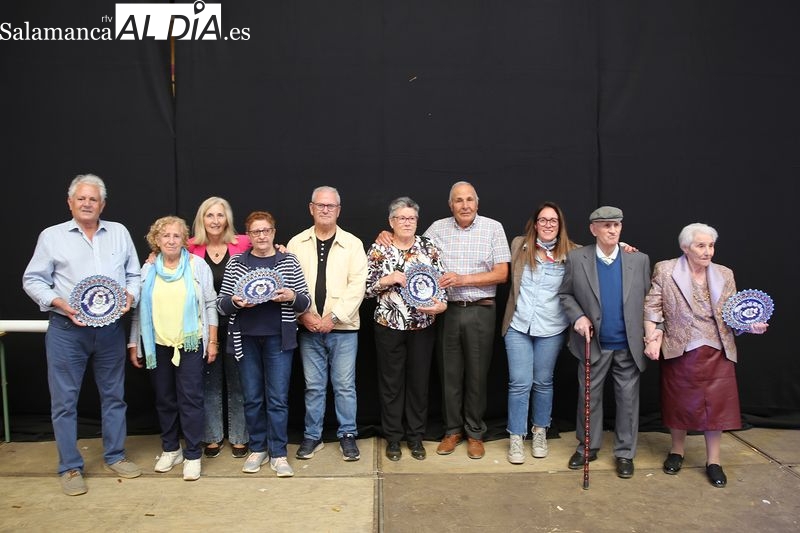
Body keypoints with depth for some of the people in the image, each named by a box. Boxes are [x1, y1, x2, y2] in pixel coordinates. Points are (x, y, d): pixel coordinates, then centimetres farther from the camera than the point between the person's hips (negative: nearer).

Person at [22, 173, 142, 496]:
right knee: (64, 400, 4)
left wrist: (131, 296, -8)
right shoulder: (52, 236, 1)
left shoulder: (119, 233, 8)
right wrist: (59, 303, -14)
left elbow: (134, 274, 11)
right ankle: (70, 467, 18)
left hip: (111, 329, 2)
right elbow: (33, 280, 1)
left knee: (114, 395, 12)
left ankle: (115, 456, 27)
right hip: (66, 330, -2)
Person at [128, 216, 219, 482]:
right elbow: (138, 309, 8)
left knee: (190, 399, -2)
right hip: (157, 345, 3)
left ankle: (192, 455, 10)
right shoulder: (148, 269, 5)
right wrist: (133, 344, 7)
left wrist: (213, 341, -3)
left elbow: (210, 304, -1)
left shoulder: (197, 265, -2)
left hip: (190, 343, -3)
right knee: (164, 400, 13)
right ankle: (170, 449, 29)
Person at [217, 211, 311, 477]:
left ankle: (278, 453, 13)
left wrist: (292, 296, -17)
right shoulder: (236, 263, 6)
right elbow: (221, 303, 6)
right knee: (252, 398, 9)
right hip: (245, 338, 1)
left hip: (278, 338, -1)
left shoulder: (288, 262, 4)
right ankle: (258, 448, 25)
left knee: (278, 398, 1)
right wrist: (235, 301, -15)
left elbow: (305, 303, 4)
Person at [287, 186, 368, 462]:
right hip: (308, 328, 2)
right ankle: (312, 436, 24)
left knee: (344, 385, 5)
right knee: (313, 386, 11)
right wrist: (303, 314, -10)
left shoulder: (353, 244, 0)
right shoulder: (296, 244, 5)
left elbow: (357, 286, -7)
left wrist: (334, 317, -13)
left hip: (343, 328, -1)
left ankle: (348, 435, 20)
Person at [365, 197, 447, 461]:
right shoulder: (378, 249, -1)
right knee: (391, 382, 8)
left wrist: (441, 304, -16)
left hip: (422, 326, 1)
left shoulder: (428, 246, 3)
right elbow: (366, 288, -1)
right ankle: (393, 437, 23)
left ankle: (416, 436, 25)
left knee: (419, 380, 9)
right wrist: (387, 279, -17)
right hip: (389, 326, -1)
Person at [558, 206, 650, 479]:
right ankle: (588, 447, 28)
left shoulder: (639, 259, 0)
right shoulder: (576, 258, -4)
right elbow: (565, 294, 3)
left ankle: (625, 453, 24)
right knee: (589, 396, 11)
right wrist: (578, 316, -12)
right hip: (593, 343, 0)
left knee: (628, 398, 9)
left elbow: (648, 300, 4)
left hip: (629, 345, 1)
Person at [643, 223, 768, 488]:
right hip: (680, 350, -2)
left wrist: (749, 324, -11)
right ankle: (677, 450, 31)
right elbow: (652, 308, -5)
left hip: (717, 352, 2)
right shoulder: (665, 270, -5)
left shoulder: (725, 275, 5)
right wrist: (652, 339, -14)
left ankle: (713, 460, 21)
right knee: (680, 402, 11)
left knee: (716, 403, 6)